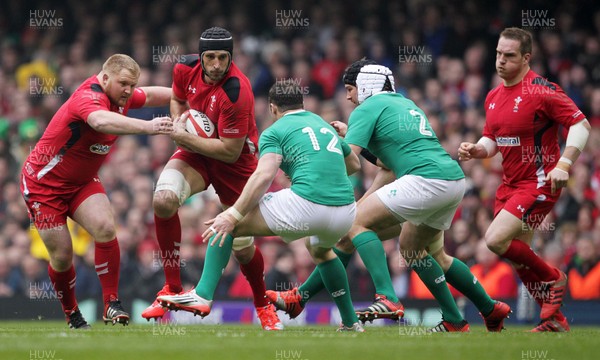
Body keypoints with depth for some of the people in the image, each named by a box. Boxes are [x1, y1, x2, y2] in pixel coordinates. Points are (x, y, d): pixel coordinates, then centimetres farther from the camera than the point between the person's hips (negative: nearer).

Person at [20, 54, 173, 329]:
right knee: (62, 255, -4)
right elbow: (101, 121, -56)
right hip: (43, 182, -6)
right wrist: (147, 127, -65)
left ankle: (111, 304, -15)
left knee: (105, 229, -20)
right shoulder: (89, 97, -31)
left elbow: (150, 95, 19)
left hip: (81, 182, 6)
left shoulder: (121, 97, -5)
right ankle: (72, 316, 19)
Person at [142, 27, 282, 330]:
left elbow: (230, 152, -26)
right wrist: (179, 126, -7)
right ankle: (172, 288, -15)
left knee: (242, 247, 3)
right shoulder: (185, 69, -11)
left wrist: (185, 139, -24)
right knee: (164, 199, -27)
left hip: (234, 162, -4)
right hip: (197, 150, 4)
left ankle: (263, 305, 35)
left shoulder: (236, 92, -30)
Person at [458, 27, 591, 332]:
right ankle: (554, 319, 18)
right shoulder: (493, 97, 10)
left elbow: (580, 124, -16)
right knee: (517, 258, 6)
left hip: (539, 183, -8)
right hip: (510, 185, 8)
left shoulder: (542, 91, -14)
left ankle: (554, 279, 0)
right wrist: (475, 150, -3)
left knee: (496, 240, -21)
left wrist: (563, 164, -26)